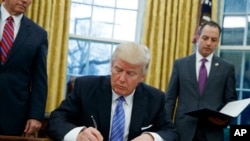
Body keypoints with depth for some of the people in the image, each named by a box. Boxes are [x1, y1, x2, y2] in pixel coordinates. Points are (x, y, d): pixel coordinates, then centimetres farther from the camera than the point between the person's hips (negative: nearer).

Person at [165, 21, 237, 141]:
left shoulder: (227, 68, 6)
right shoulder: (180, 64, 8)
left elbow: (231, 101, 8)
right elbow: (170, 98, 6)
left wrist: (226, 118, -13)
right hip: (183, 129, 0)